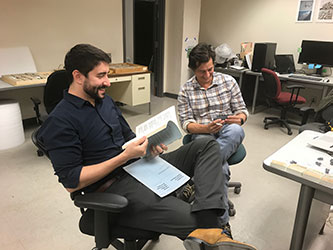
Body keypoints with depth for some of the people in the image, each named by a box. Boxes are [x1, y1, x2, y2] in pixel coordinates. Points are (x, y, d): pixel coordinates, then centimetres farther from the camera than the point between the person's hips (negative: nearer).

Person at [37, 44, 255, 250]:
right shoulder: (60, 121, -11)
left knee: (207, 145, -8)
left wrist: (148, 146, -2)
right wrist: (125, 156, -18)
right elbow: (71, 182, -15)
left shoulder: (105, 100, 14)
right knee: (190, 219, -35)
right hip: (115, 186, -9)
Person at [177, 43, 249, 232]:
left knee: (236, 131, -40)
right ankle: (223, 221, -21)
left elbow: (242, 110, 10)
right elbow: (186, 122, -2)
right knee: (221, 168, -35)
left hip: (228, 133, 2)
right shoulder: (186, 90, 3)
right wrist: (205, 128, -23)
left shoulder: (228, 81, 7)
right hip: (202, 134, -1)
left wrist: (240, 118, -17)